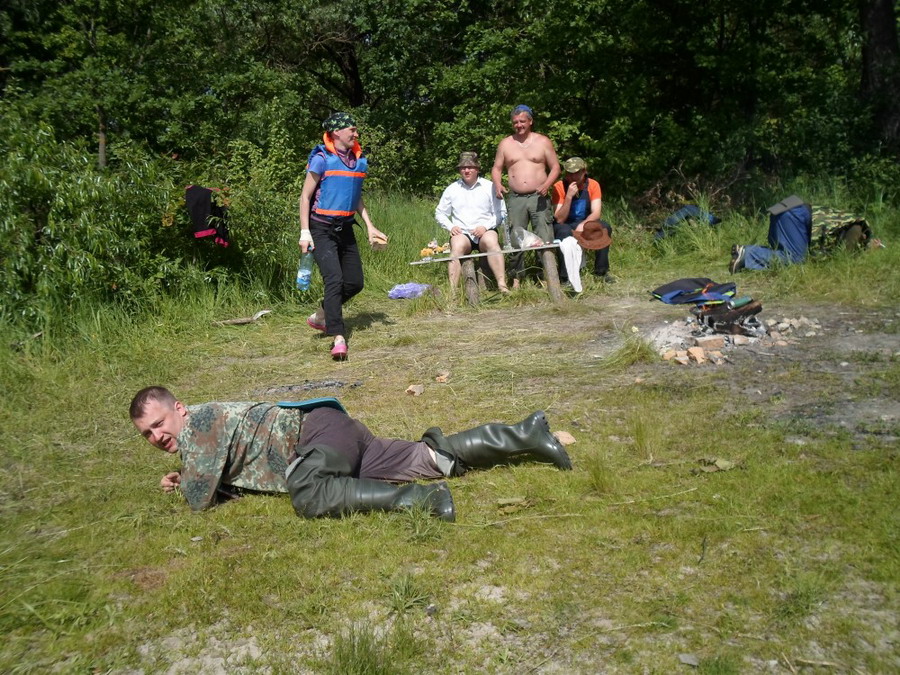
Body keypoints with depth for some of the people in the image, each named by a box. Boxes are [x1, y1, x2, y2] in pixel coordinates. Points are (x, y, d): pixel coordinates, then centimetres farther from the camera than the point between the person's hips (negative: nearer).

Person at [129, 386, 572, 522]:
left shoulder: (199, 421, -11)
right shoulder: (202, 438, 18)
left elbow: (201, 499, -15)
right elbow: (231, 473, 32)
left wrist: (188, 483, 8)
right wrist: (190, 476, 18)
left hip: (319, 428, -9)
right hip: (324, 440, 9)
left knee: (309, 497, -38)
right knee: (428, 462, 6)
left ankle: (420, 499, -35)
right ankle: (524, 436, 7)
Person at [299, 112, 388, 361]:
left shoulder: (359, 160, 9)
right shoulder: (321, 158, -9)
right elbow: (305, 196, -7)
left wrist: (370, 227, 14)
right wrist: (305, 232, -14)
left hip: (345, 228, 7)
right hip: (322, 228, -7)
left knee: (354, 283, 8)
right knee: (334, 280, -18)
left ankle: (320, 316, 29)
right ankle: (338, 338, -17)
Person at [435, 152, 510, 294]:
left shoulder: (489, 187, 8)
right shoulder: (452, 189, 14)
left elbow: (501, 213, 5)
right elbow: (440, 213, 18)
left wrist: (486, 226, -11)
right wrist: (450, 226, -1)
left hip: (485, 231, -1)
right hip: (461, 232, 1)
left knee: (491, 241, -36)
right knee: (457, 246, -34)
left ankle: (502, 285, -42)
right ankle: (452, 291, -42)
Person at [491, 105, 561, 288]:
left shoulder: (543, 142, 6)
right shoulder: (505, 144, 11)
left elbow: (555, 167, 6)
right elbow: (497, 168, 14)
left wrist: (546, 185, -12)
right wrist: (498, 185, -7)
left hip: (539, 198, -1)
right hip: (515, 199, 2)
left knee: (545, 239, -6)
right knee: (514, 239, 0)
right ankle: (516, 277, 9)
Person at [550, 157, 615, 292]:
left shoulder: (592, 185, -10)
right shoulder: (559, 187, -17)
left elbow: (596, 213, -18)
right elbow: (559, 219, -22)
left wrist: (583, 225, -38)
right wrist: (569, 196, -33)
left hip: (585, 224, 3)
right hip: (565, 226, -3)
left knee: (605, 228, -25)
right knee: (563, 231, -37)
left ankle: (601, 271, -12)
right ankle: (571, 276, -32)